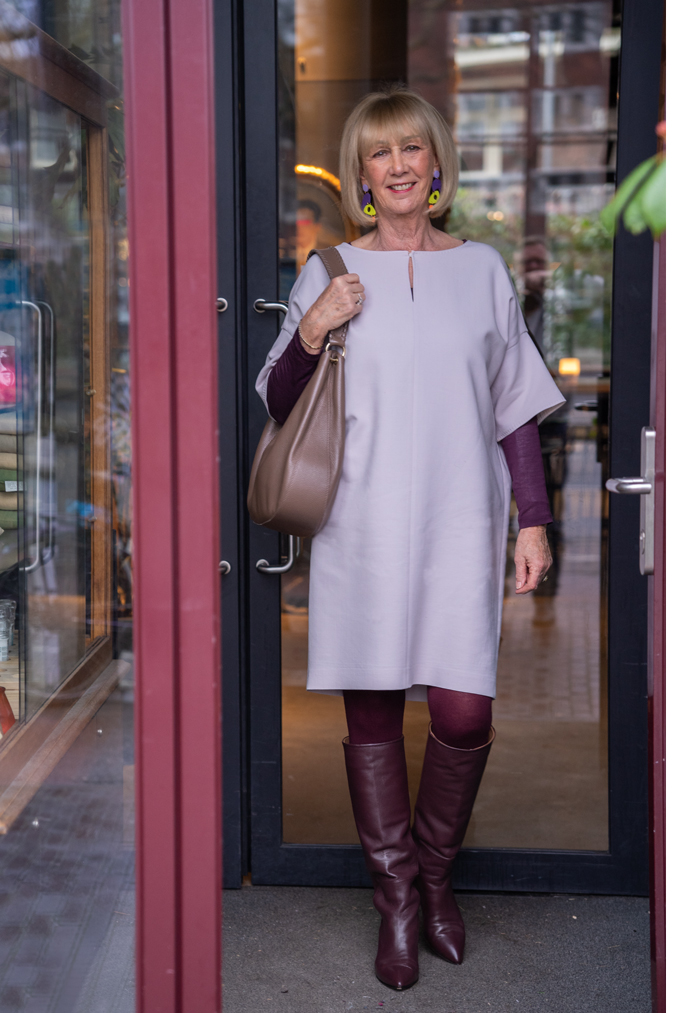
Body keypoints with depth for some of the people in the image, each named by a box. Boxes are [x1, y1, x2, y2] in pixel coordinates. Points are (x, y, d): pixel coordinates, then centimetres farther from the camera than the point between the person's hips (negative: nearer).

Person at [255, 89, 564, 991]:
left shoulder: (481, 270, 9)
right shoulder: (329, 275, 6)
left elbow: (516, 409, 11)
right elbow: (278, 407, 8)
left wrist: (534, 521, 6)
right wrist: (313, 331, -10)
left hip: (460, 522, 0)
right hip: (364, 526, 0)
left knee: (464, 714, -6)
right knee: (373, 711, 3)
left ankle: (436, 875, 20)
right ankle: (396, 899, 19)